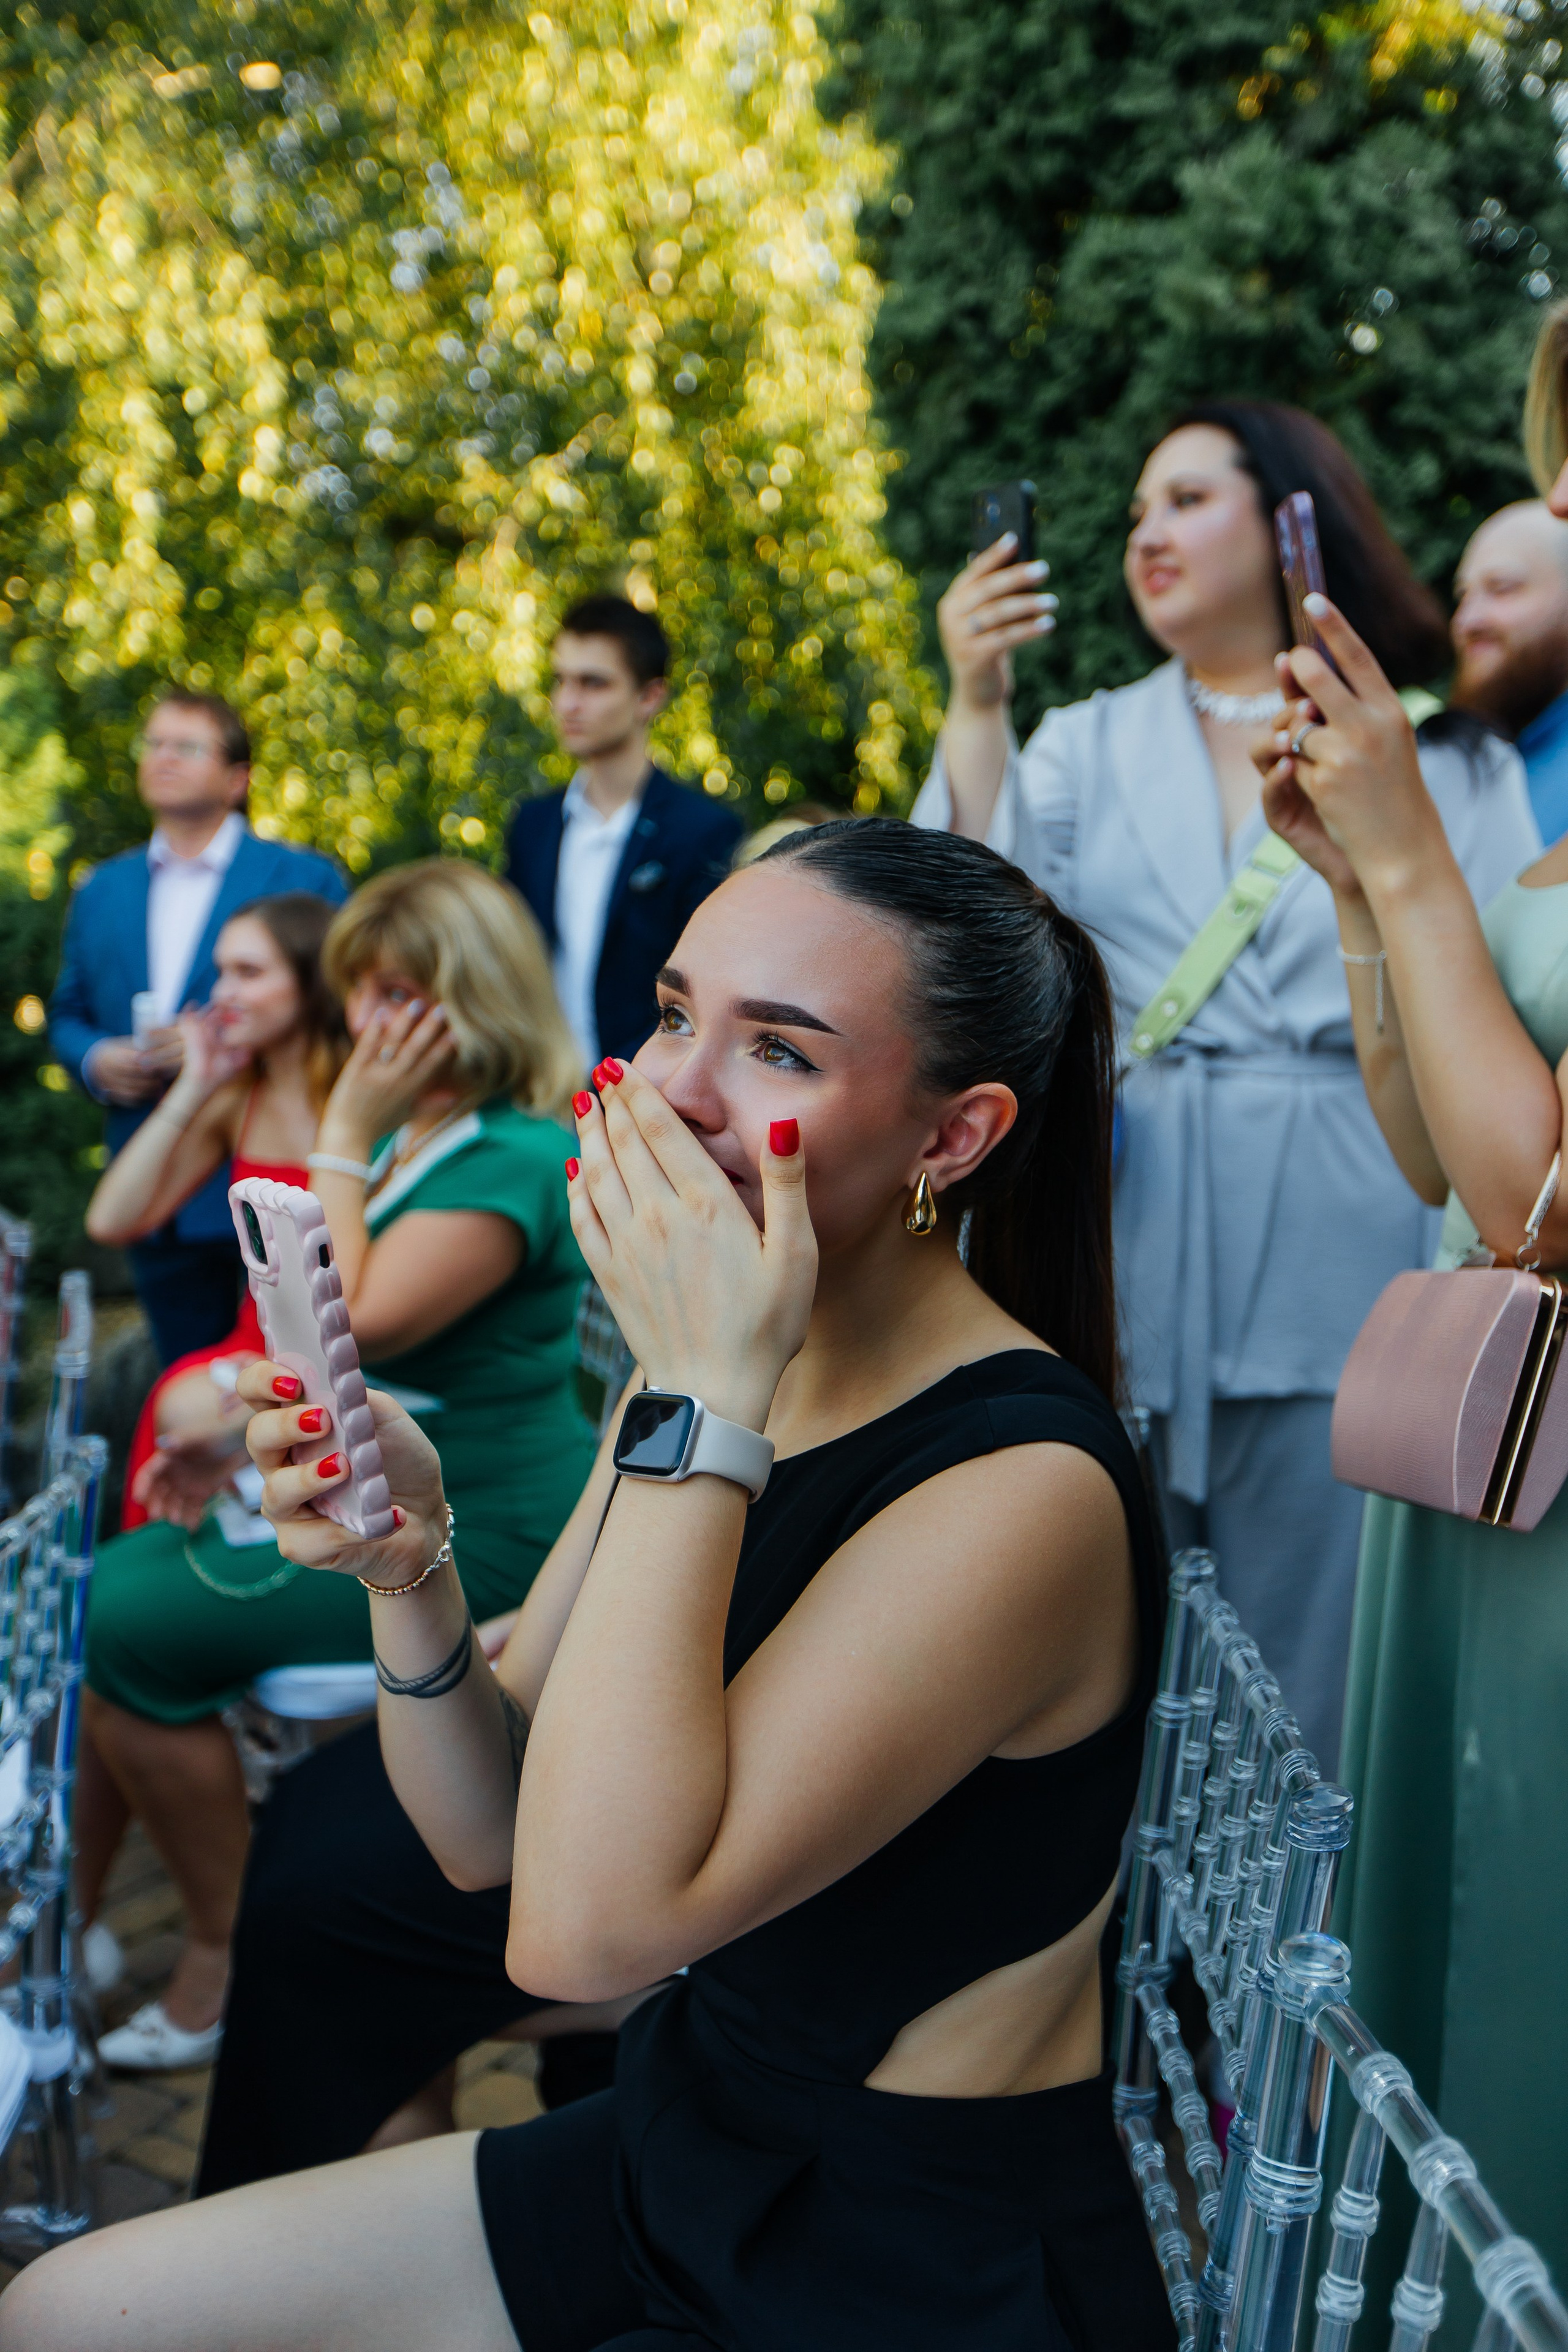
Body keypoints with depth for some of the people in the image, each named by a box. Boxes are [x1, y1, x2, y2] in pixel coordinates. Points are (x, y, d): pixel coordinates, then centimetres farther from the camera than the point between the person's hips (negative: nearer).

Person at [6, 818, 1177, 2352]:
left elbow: (583, 1923, -32)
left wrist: (701, 1404, -32)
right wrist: (409, 1570, -17)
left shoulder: (1022, 1487, -25)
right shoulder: (708, 1386, -2)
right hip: (682, 2149, 7)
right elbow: (487, 1837, 1)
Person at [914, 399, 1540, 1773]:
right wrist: (976, 706, -10)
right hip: (1125, 1248, 2)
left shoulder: (1445, 758, 6)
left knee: (1306, 1662, 4)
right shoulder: (1089, 745, 13)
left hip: (1339, 1250, -2)